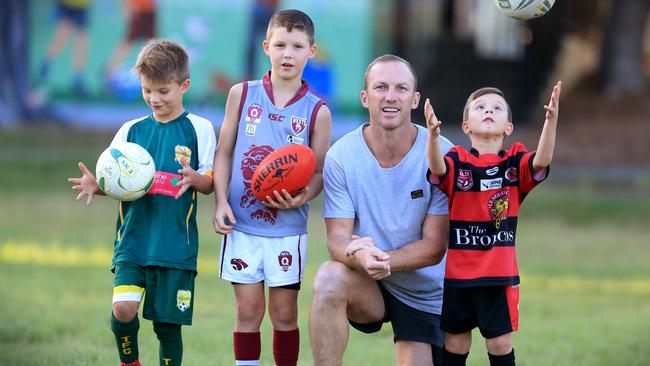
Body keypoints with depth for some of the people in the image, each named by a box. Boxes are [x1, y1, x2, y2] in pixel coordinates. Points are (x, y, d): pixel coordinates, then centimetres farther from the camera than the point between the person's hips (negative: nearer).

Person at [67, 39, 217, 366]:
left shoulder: (198, 129, 3)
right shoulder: (132, 130, 10)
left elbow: (210, 183, 3)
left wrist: (194, 178, -20)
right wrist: (96, 186, -8)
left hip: (176, 242, -2)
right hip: (133, 238, 2)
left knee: (168, 322, 1)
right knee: (123, 308, -17)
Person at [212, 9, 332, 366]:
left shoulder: (317, 110, 0)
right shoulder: (242, 94, 3)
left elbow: (319, 172, 1)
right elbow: (224, 152, 7)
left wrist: (302, 197, -20)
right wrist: (220, 201, -4)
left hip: (288, 227, 0)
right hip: (242, 224, 1)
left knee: (284, 311, 4)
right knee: (248, 309, 2)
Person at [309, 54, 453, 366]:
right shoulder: (342, 156, -12)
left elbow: (435, 247, -14)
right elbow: (337, 239, -15)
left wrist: (383, 259, -32)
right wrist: (361, 258, -40)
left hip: (426, 295, 1)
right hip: (369, 291, -1)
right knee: (329, 279, -32)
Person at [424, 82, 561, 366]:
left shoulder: (515, 163, -1)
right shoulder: (457, 162, -4)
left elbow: (542, 161, -21)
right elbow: (437, 169, -26)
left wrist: (551, 119, -37)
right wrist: (433, 135, -47)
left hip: (500, 273, 0)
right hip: (457, 271, 0)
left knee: (500, 342, 4)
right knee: (455, 342, 10)